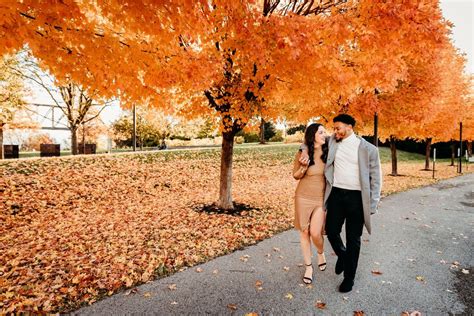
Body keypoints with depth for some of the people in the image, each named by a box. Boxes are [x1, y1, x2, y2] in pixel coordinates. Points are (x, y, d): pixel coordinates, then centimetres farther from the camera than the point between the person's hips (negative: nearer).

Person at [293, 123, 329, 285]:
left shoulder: (327, 152, -3)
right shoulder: (302, 153, -6)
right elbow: (295, 176, 4)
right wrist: (303, 168, -17)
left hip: (321, 198, 0)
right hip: (303, 197, 0)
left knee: (315, 232, -7)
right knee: (304, 232, 7)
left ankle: (321, 253, 28)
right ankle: (308, 266, 25)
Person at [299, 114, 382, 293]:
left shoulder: (368, 149, -4)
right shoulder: (333, 142, 5)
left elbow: (375, 178, -1)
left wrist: (372, 205, -4)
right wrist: (305, 150, -2)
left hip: (357, 197, -3)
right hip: (336, 194, 3)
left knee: (353, 239, 7)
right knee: (331, 231, 8)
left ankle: (349, 277, 24)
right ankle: (342, 255, 41)